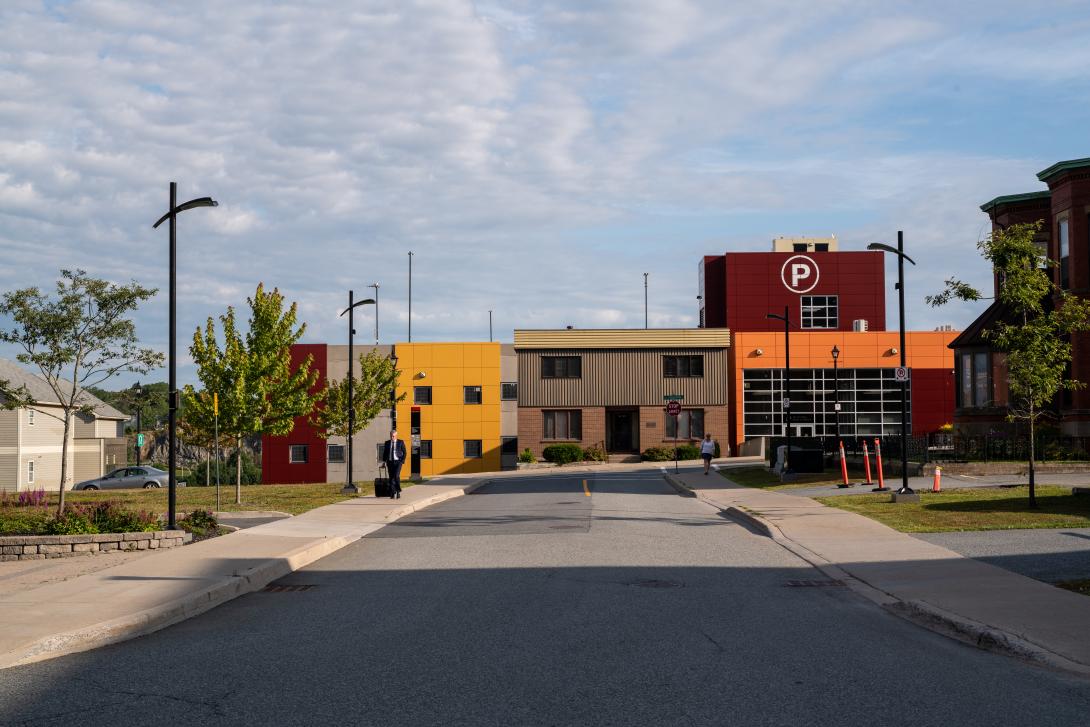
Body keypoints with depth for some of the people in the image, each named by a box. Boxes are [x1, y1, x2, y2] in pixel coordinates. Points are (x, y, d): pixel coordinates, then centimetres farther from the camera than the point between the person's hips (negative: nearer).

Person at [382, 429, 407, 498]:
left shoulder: (400, 442, 1)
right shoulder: (387, 443, 9)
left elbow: (404, 452, 2)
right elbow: (385, 453, 12)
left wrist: (402, 461, -7)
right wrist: (384, 461, 3)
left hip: (398, 462, -3)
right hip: (390, 462, 3)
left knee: (396, 475, -20)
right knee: (391, 478, 1)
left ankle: (398, 492, -4)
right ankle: (393, 494, 5)